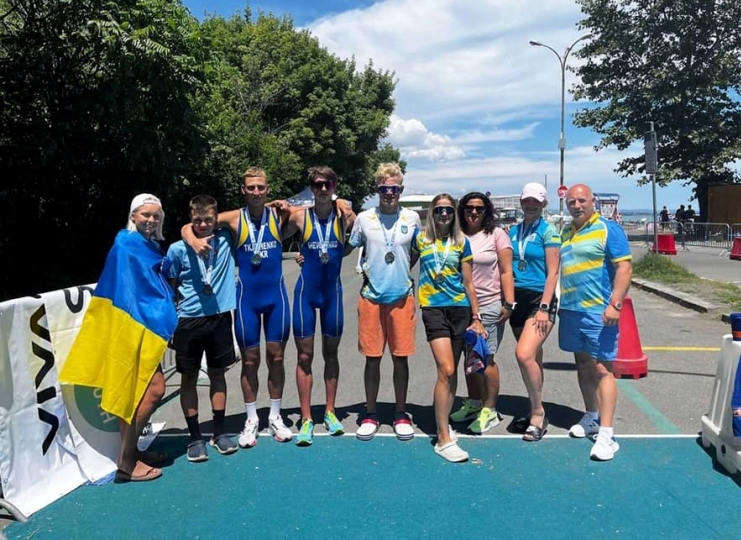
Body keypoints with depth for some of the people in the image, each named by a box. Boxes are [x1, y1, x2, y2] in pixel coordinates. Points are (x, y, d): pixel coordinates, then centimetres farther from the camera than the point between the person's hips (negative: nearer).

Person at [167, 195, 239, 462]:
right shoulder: (178, 249, -5)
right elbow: (169, 289, 1)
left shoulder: (225, 240, 0)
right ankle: (195, 437, 18)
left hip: (220, 317, 2)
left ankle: (219, 433, 23)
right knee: (189, 378, 7)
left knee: (217, 374, 11)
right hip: (188, 320, -1)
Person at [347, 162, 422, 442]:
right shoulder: (364, 218, 1)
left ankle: (401, 414, 21)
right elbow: (352, 249, 12)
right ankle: (370, 414, 20)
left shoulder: (412, 218, 2)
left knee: (400, 357, 7)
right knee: (372, 357, 6)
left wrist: (403, 271, 4)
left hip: (402, 296, 0)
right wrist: (365, 269, -1)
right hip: (371, 296, 0)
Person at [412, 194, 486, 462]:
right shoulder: (420, 238, 4)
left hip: (460, 309, 3)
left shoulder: (462, 242, 8)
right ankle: (444, 439, -9)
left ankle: (443, 422, 24)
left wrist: (476, 317, 7)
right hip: (433, 309, -3)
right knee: (446, 370, -13)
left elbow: (468, 283, 9)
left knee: (451, 371, 8)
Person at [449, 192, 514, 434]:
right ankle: (473, 402, 29)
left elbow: (506, 271, -4)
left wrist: (509, 303, -10)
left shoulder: (496, 235, -2)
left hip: (489, 305, -4)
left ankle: (489, 410, 10)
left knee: (486, 358, -3)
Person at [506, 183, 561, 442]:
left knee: (524, 354, -20)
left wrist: (544, 308, -16)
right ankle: (536, 411, 25)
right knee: (533, 358, 13)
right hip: (517, 299, 6)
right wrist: (506, 300, 10)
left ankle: (538, 412, -4)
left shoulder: (548, 232, -4)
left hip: (540, 298, -6)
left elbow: (552, 273, -8)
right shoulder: (513, 231, 11)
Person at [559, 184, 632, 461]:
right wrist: (558, 303, 16)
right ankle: (592, 417, 29)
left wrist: (615, 304, -20)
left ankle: (606, 434, -5)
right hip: (571, 310, 7)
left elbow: (624, 267, -12)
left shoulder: (608, 229, -6)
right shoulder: (566, 232, 13)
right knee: (583, 365, 15)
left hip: (598, 311, -7)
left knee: (601, 368, -7)